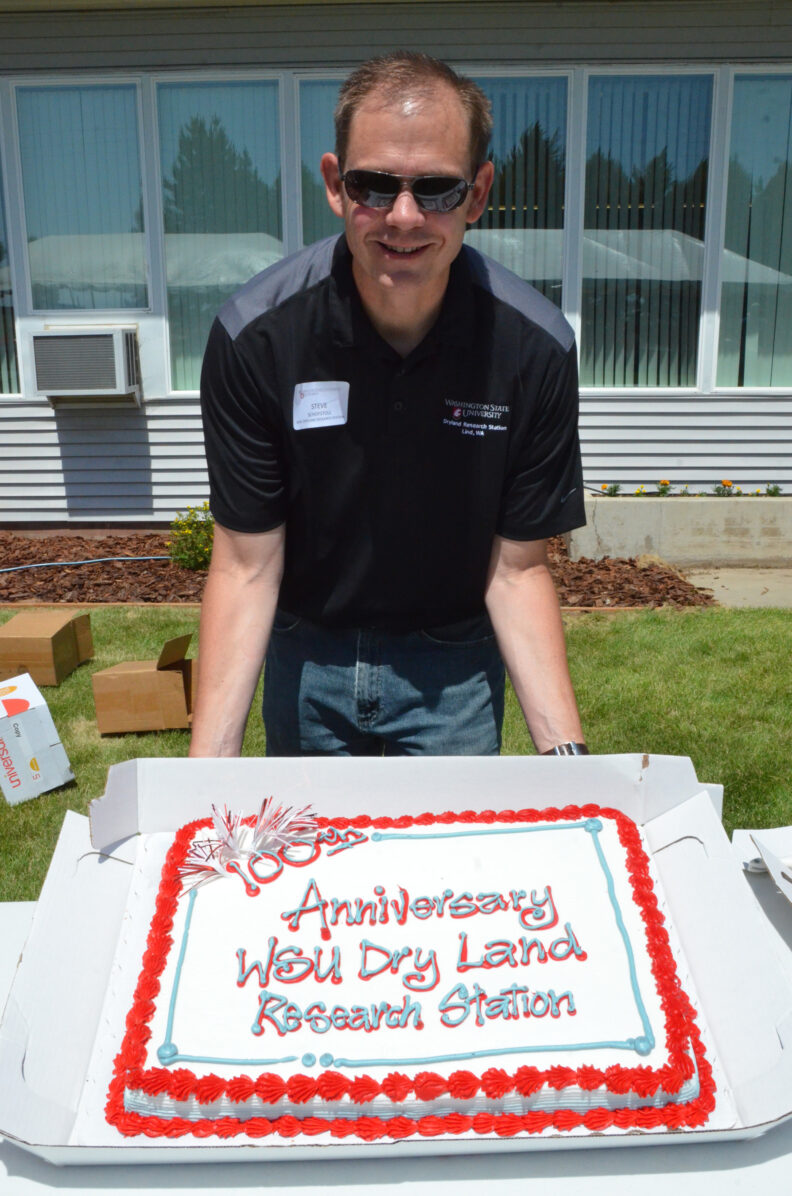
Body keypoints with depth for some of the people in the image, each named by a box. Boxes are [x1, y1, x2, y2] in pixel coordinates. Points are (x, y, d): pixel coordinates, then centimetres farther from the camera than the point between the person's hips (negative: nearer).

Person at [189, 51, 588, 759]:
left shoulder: (536, 346, -19)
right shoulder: (254, 336, -21)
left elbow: (516, 568, -13)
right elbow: (246, 566, -17)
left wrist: (566, 751, -24)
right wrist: (210, 763, -25)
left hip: (455, 665, 0)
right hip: (306, 657, 1)